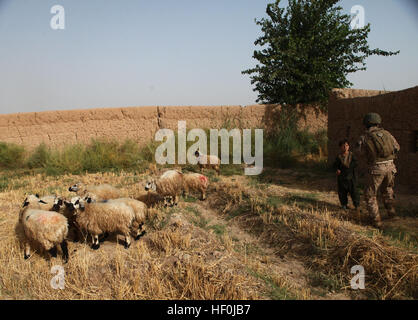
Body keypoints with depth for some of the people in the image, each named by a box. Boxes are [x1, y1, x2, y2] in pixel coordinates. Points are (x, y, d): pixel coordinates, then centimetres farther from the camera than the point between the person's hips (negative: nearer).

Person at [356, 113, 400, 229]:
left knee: (370, 195, 8)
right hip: (389, 167, 4)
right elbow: (397, 147, 18)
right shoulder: (386, 133, 4)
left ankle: (377, 221, 4)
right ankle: (390, 209, 29)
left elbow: (362, 151, 11)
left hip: (376, 169, -4)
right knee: (387, 188, 33)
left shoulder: (364, 137, -6)